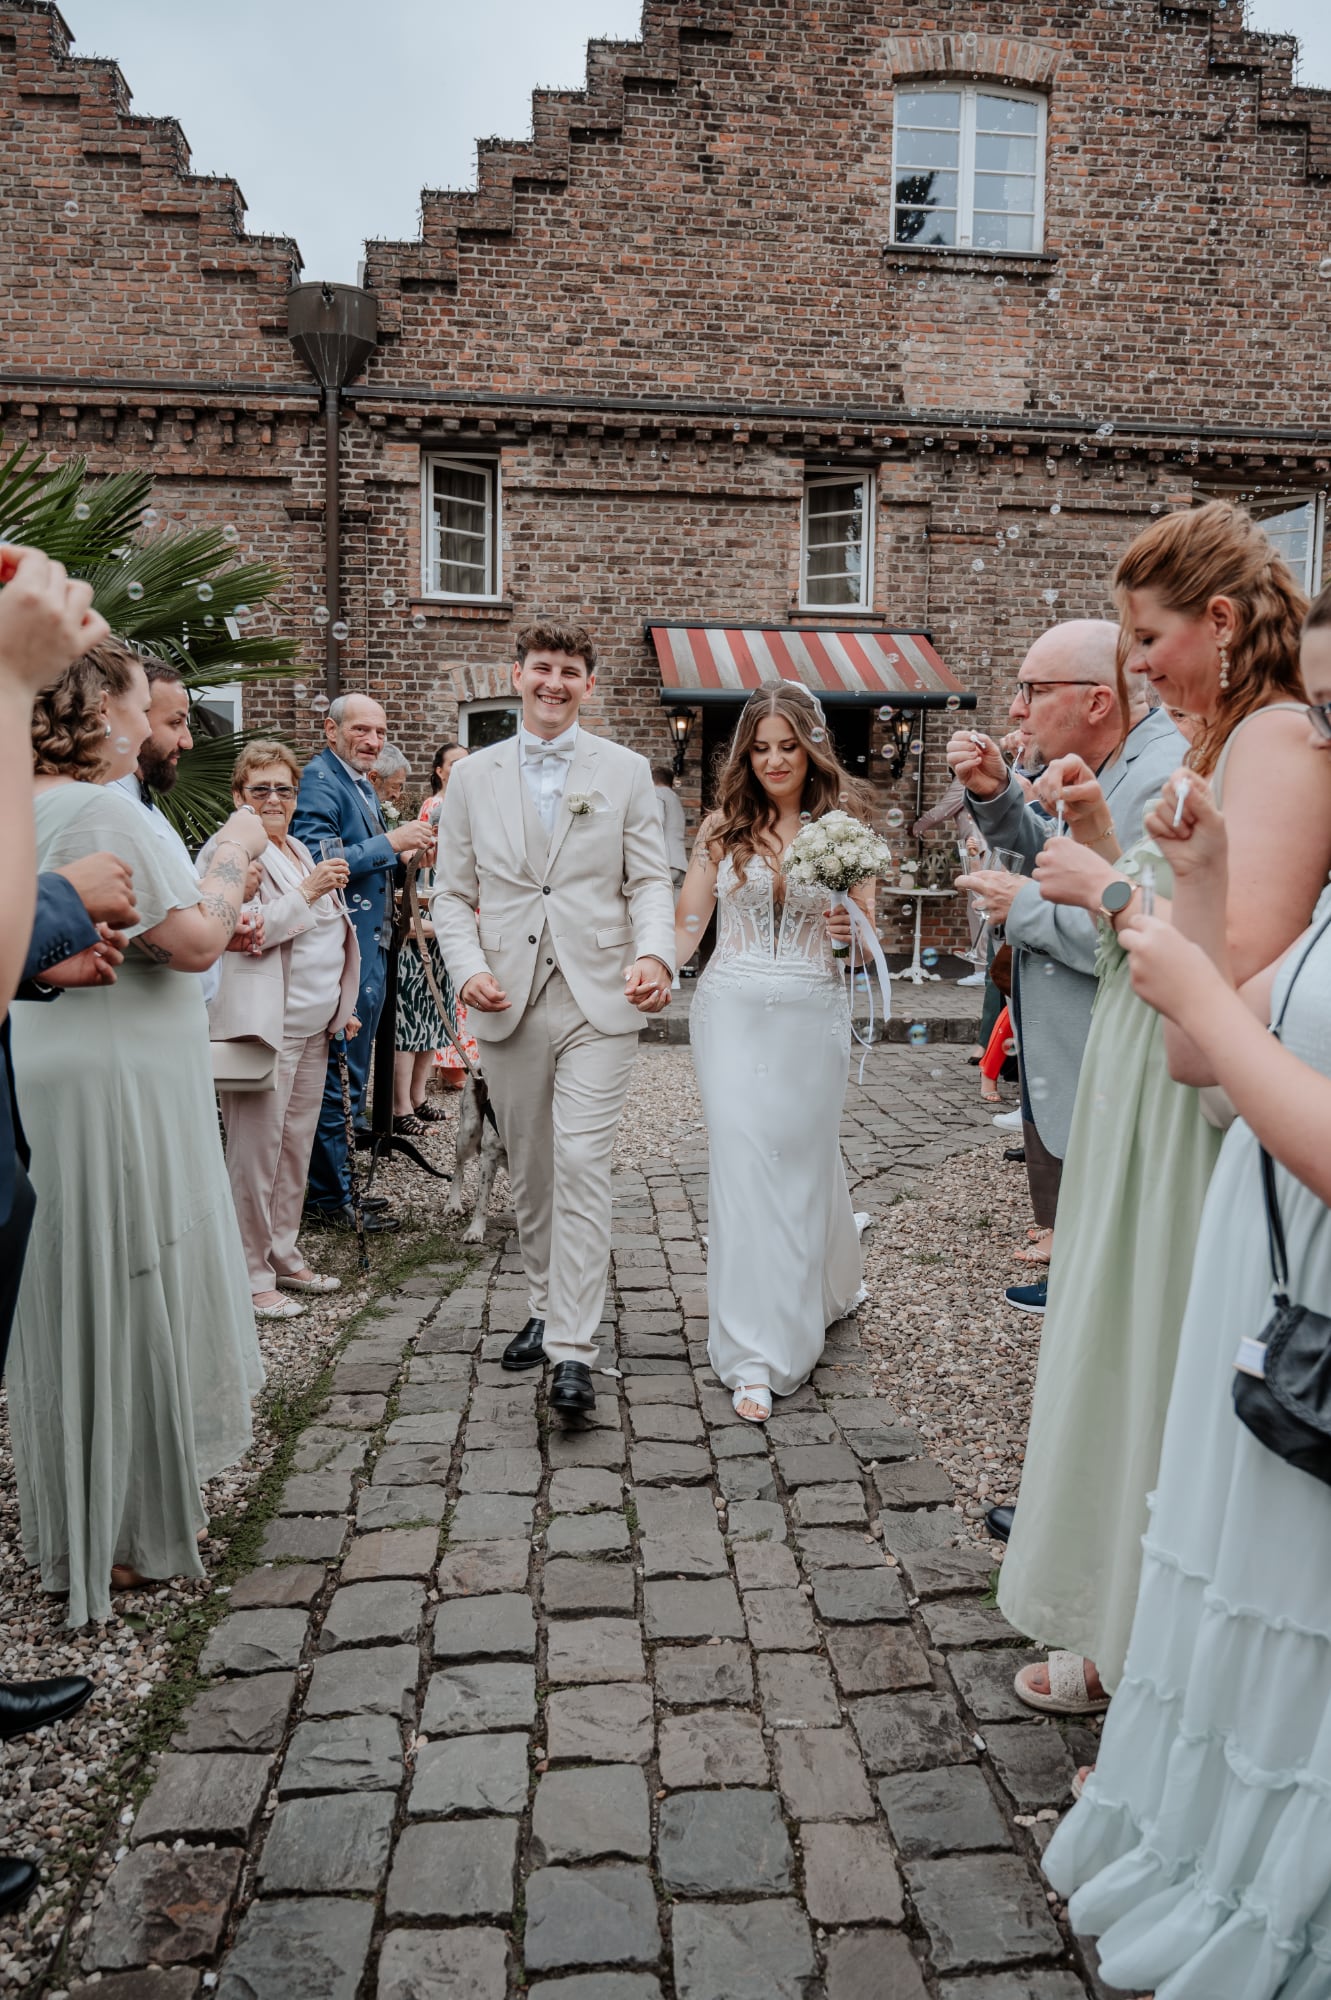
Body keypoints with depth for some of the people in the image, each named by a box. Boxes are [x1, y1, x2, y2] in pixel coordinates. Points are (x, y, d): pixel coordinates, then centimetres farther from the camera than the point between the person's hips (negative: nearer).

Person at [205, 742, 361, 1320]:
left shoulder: (298, 851, 21)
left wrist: (338, 1008, 26)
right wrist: (308, 892, -21)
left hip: (311, 1026, 9)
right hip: (262, 1026, -9)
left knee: (297, 1145, 13)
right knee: (256, 1153, -5)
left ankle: (282, 1255, 25)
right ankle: (250, 1277, 3)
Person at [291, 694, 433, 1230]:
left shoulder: (363, 784, 18)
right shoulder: (318, 778, -12)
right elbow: (316, 860, -23)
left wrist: (403, 856, 11)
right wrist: (389, 842, -22)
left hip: (370, 944, 10)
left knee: (352, 1072, 17)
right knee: (339, 1075, -4)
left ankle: (339, 1181, 28)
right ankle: (330, 1199, 5)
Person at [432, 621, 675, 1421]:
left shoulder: (626, 771, 5)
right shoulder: (474, 777, 9)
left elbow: (651, 880, 2)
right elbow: (452, 893, 9)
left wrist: (655, 953, -17)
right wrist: (469, 968, -9)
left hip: (599, 997, -2)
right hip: (510, 1002, 3)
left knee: (583, 1166, -11)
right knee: (530, 1172, 13)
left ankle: (573, 1352, -7)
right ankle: (551, 1306, 32)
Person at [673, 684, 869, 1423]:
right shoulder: (722, 828, 5)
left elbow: (870, 930, 6)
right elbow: (685, 925, 4)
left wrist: (851, 931, -17)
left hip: (812, 1015, 0)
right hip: (733, 1013, 0)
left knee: (805, 1161, 9)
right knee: (741, 1163, -5)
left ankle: (821, 1290, 38)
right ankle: (755, 1355, 3)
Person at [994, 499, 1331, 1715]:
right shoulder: (1215, 744, 13)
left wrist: (1107, 887, -16)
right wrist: (1102, 840, 4)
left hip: (1204, 1112, -9)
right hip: (1142, 1105, 9)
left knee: (1176, 1380, 5)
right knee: (1128, 1364, 18)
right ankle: (1124, 1640, 37)